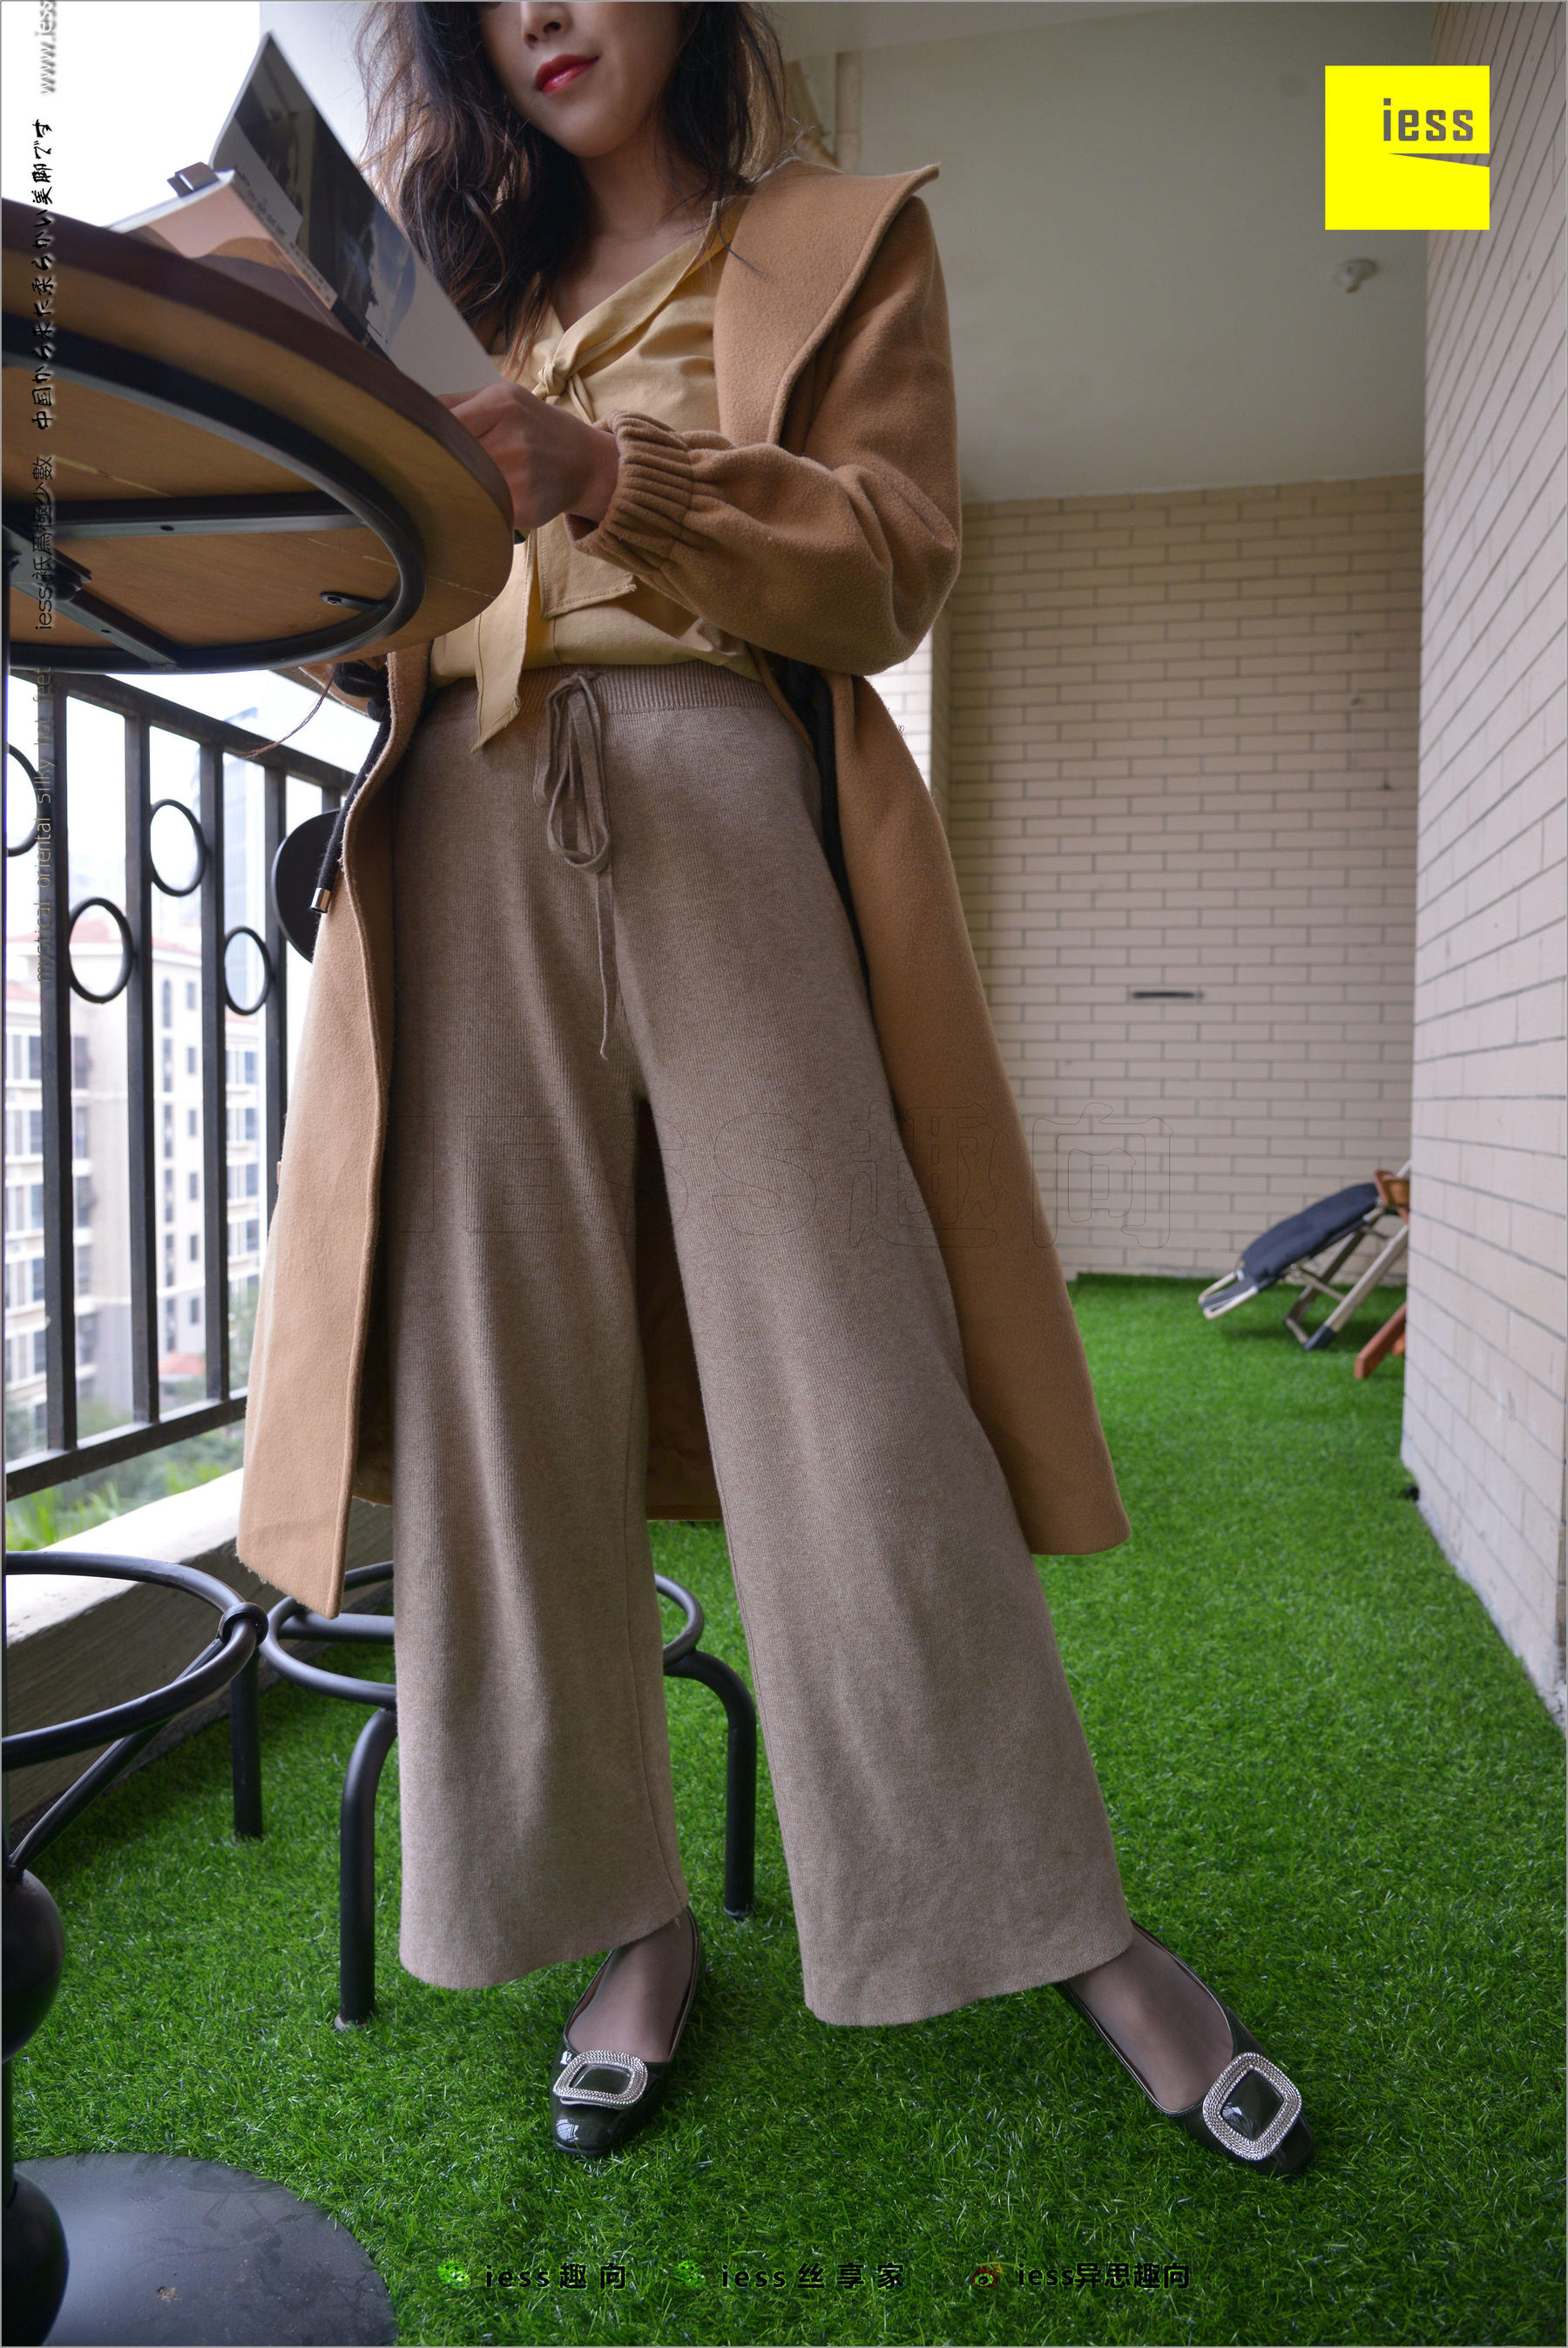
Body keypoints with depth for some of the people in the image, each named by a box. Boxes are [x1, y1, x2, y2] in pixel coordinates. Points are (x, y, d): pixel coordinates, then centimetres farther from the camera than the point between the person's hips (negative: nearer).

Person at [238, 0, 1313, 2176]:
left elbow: (888, 565, 1)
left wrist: (608, 479, -14)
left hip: (734, 822, -3)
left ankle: (1067, 1917, 8)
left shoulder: (847, 241, 18)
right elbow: (379, 621, 22)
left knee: (849, 1376, -9)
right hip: (471, 848, 4)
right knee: (508, 1384, -3)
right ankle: (630, 1913, 12)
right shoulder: (474, 286, 28)